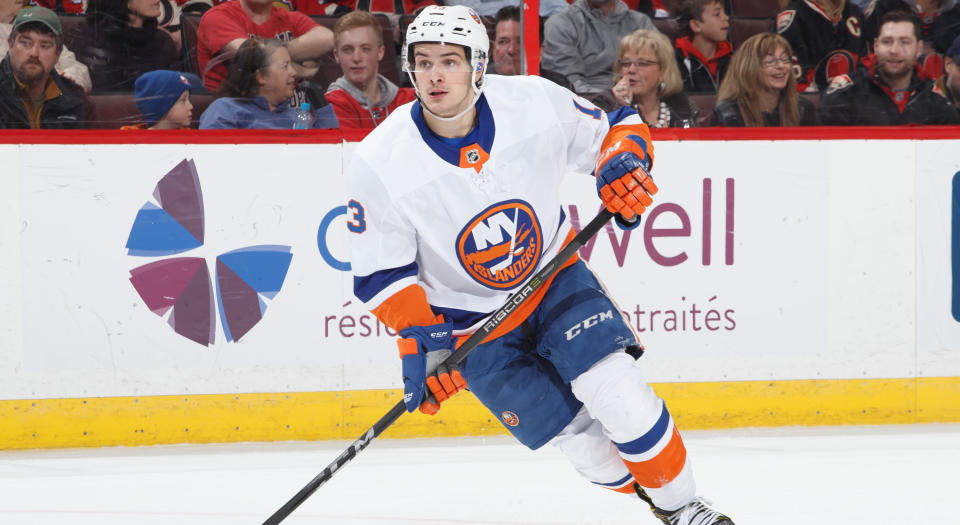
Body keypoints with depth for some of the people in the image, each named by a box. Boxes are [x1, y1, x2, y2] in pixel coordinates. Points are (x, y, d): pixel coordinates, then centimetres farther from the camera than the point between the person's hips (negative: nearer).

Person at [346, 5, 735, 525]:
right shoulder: (379, 166, -21)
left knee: (616, 390, -18)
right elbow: (383, 272, -13)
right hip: (470, 320, -1)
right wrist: (420, 340, -24)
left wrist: (625, 161, -23)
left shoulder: (534, 103, -19)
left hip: (553, 277, 1)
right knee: (580, 437, -5)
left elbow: (614, 128, -2)